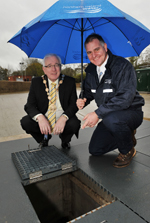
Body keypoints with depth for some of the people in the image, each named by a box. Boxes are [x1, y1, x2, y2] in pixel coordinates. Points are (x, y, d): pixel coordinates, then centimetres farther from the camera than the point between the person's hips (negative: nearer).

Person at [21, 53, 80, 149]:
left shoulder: (70, 81, -3)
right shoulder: (36, 82, -1)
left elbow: (74, 104, -6)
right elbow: (30, 105, -5)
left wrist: (63, 118, -28)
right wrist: (40, 117, -28)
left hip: (63, 120, -1)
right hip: (43, 120, 2)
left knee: (74, 123, -31)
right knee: (25, 122, -22)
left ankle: (65, 140, 7)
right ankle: (44, 138, 10)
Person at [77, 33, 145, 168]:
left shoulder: (123, 66, -19)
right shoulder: (91, 70, 2)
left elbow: (125, 97, -29)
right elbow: (88, 91, 13)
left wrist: (98, 113, -33)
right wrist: (83, 100, -11)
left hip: (131, 113, -6)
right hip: (108, 116, 7)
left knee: (111, 119, -40)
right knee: (95, 150, 5)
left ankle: (128, 151, -8)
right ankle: (127, 135, 24)